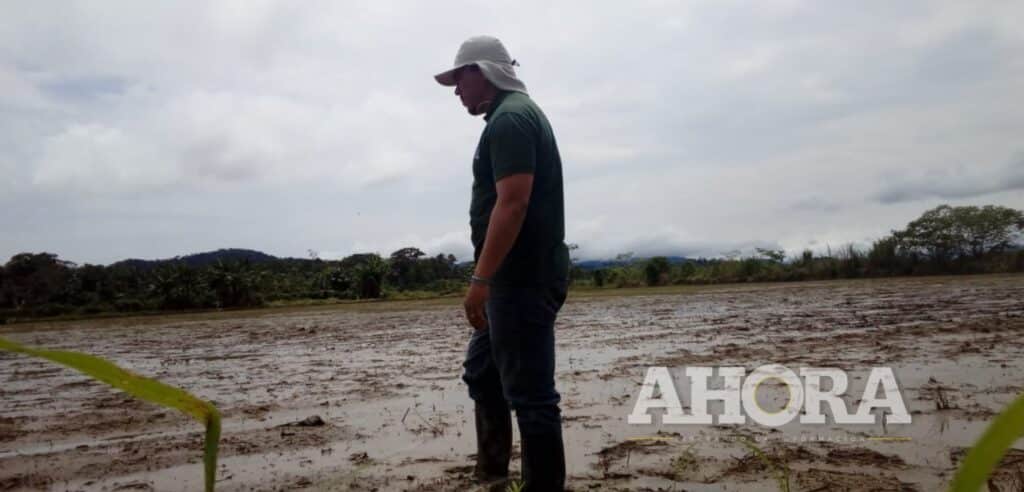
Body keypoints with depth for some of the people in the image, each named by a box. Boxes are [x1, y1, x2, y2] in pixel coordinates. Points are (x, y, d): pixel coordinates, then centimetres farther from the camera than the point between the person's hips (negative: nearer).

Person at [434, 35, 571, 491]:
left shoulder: (509, 119, -12)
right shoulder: (518, 113, 21)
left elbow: (513, 203, -23)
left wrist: (480, 278, -24)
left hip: (522, 279, -11)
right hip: (519, 277, 11)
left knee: (529, 393, -5)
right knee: (481, 371, 20)